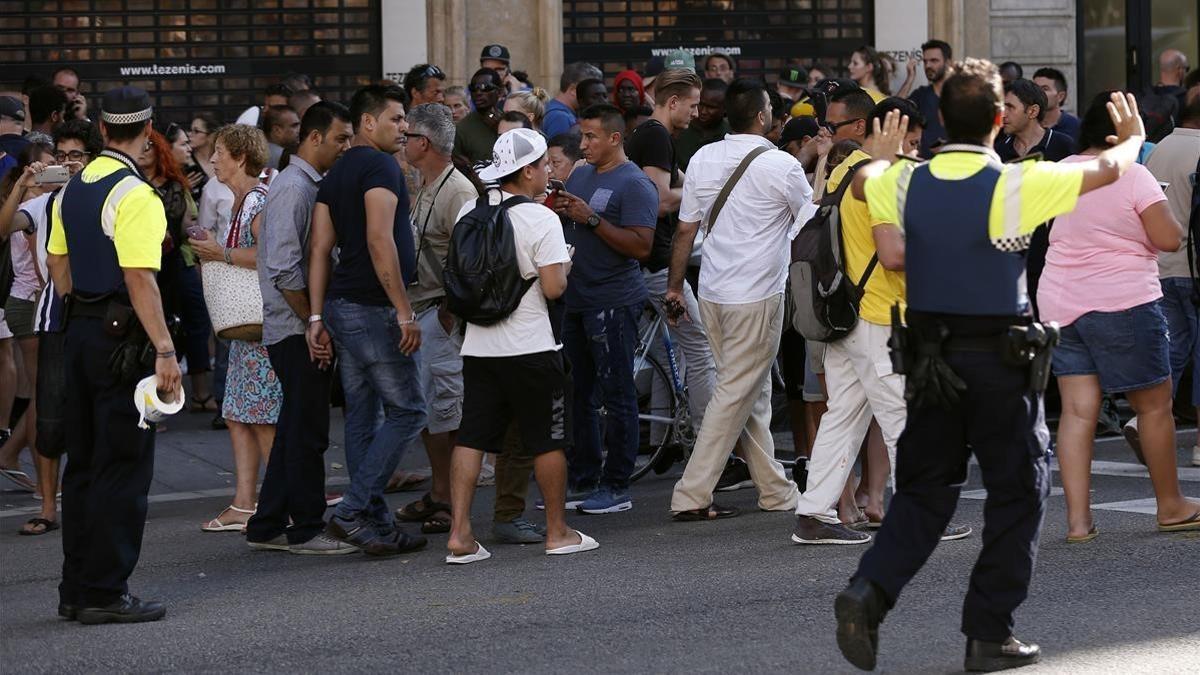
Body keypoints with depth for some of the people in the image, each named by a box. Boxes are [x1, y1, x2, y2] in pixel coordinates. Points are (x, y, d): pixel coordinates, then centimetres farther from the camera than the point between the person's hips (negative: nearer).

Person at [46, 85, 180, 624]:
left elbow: (57, 266, 17)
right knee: (123, 465, -3)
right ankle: (105, 594, -3)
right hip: (122, 334, -9)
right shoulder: (135, 195, -16)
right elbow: (140, 279, -23)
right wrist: (165, 350, -23)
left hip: (80, 331, 9)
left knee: (83, 461, 14)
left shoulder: (72, 190, 10)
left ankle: (76, 588, 20)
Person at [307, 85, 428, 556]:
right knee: (406, 412, -4)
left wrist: (317, 316, 10)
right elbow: (379, 240, -21)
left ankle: (377, 525, 13)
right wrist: (404, 310, -20)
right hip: (374, 307, -9)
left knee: (362, 418, 10)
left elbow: (320, 247, 12)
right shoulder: (380, 166, -11)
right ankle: (353, 511, -9)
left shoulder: (336, 173, 16)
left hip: (343, 306, 9)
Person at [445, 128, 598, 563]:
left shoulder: (470, 212, 5)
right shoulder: (540, 219, -13)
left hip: (479, 345, 5)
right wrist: (564, 265, 2)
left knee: (471, 437, 5)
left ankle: (459, 533, -2)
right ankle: (557, 532, 15)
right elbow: (553, 288, -16)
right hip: (531, 347, -5)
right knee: (548, 441, 7)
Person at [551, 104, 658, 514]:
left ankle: (617, 487, 1)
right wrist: (556, 212, 0)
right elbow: (561, 230, 22)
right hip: (577, 299, 9)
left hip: (613, 303, -9)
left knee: (617, 397, -3)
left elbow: (640, 246, -19)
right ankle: (583, 482, 19)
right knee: (581, 395, 12)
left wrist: (592, 219, -22)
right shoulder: (581, 175, 15)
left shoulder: (634, 184, -10)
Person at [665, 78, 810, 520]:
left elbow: (685, 228, 7)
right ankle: (692, 496, -6)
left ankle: (775, 490, 21)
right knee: (736, 394, -2)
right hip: (757, 296, -6)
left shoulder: (703, 159, 3)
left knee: (753, 395, 15)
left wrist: (674, 286, 15)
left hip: (712, 293, 6)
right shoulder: (780, 165, -12)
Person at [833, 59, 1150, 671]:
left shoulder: (908, 181, -1)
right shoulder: (1015, 185, -14)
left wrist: (882, 157, 45)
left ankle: (868, 591, -7)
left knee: (925, 487, 14)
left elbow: (861, 184, 22)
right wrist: (1132, 137, 19)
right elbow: (1107, 170, -3)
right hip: (997, 356, -4)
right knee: (1017, 489, 9)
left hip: (929, 358, 4)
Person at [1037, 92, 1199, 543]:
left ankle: (1077, 518, -5)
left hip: (1060, 302, 6)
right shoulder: (1132, 176, -11)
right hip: (1123, 303, -6)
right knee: (1154, 405, 9)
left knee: (1078, 411, 3)